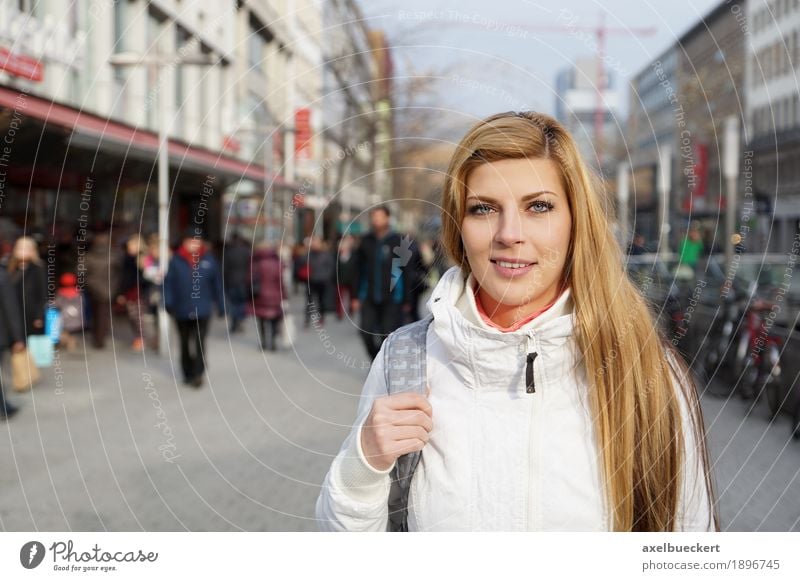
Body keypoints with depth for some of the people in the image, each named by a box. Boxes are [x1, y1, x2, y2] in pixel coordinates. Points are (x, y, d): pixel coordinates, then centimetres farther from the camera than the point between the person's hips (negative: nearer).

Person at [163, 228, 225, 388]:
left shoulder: (208, 260, -3)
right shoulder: (176, 261, -6)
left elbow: (217, 284, 2)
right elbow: (168, 283, -5)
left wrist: (221, 306, 4)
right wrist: (169, 303, -14)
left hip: (202, 310, -1)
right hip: (182, 311, 1)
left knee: (199, 343, -9)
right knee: (185, 343, 15)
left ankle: (198, 373, -3)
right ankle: (187, 373, 29)